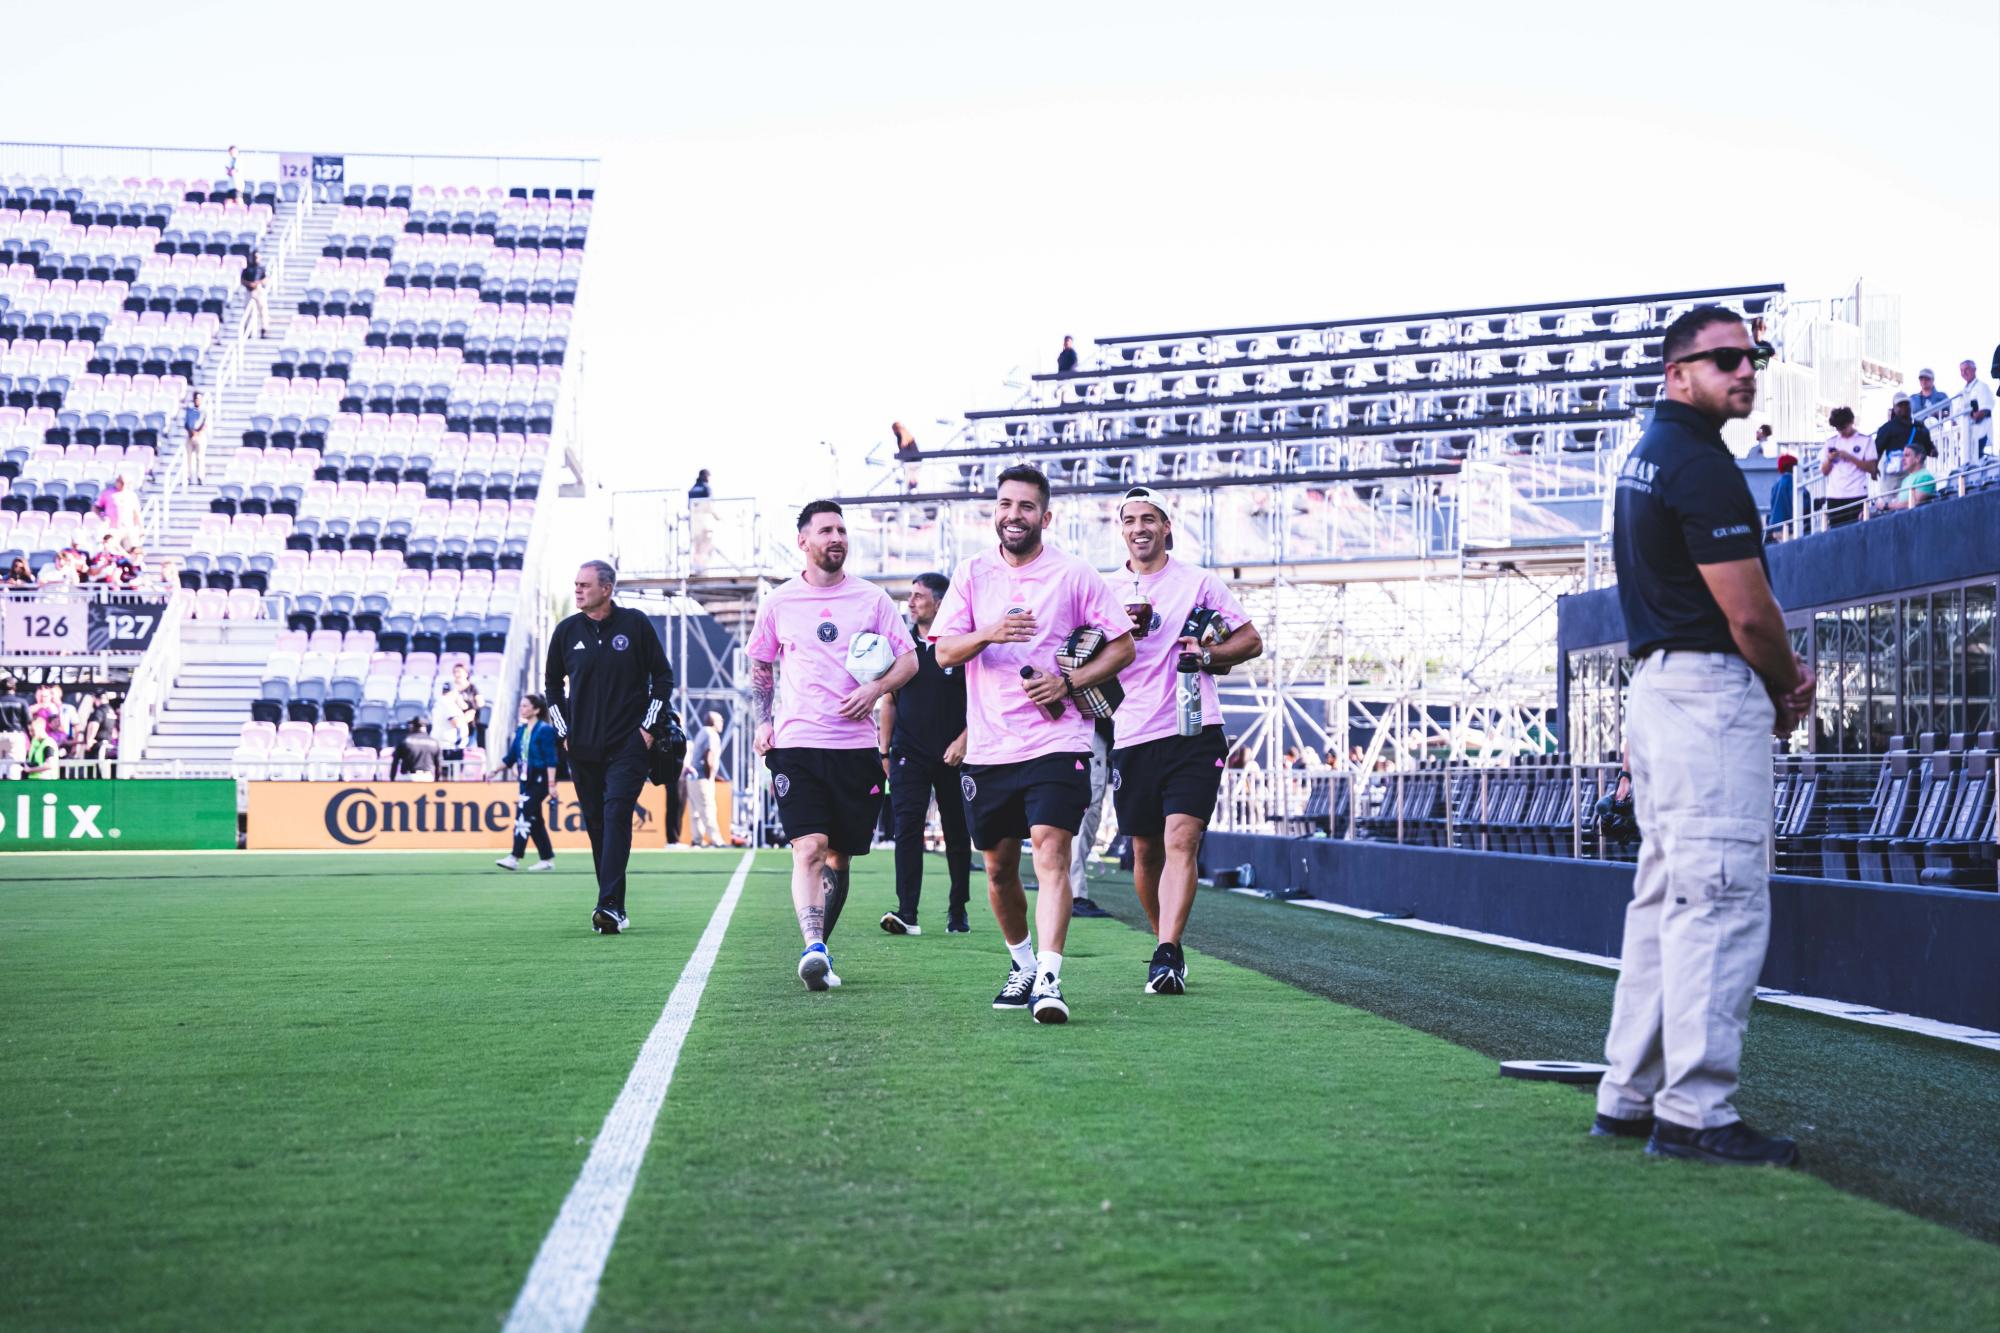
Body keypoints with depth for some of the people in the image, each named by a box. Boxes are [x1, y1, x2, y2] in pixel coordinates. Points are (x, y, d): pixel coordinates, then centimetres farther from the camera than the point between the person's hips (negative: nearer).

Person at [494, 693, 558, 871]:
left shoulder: (545, 730, -9)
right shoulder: (520, 730, 11)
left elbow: (551, 759, -13)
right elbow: (511, 756, 15)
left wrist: (551, 784, -17)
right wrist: (496, 770, 7)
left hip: (540, 780, -8)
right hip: (526, 780, 8)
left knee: (524, 815, -14)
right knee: (535, 820, 9)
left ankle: (514, 857, -15)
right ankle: (547, 859, 16)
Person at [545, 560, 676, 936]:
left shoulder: (634, 624, -1)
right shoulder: (567, 631, 6)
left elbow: (662, 676, 6)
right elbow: (552, 685, 18)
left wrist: (650, 726, -1)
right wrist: (564, 732, 8)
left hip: (628, 744, -3)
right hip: (583, 748, 3)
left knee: (616, 815, -16)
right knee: (596, 824, 4)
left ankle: (609, 906, -22)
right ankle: (614, 909, 12)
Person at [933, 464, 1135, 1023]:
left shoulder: (1074, 575, 0)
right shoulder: (972, 572, 8)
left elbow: (1121, 646, 3)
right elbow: (944, 651, 3)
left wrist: (1068, 682, -12)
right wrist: (988, 634, -18)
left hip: (1056, 742, -4)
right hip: (987, 747, 4)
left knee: (1051, 854, -18)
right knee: (999, 866, 11)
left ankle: (1049, 979, -22)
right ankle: (1021, 963, 31)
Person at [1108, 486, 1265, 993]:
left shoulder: (1199, 582, 6)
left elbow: (1251, 639, 9)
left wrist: (1208, 653, -10)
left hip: (1194, 733, -3)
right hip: (1132, 738, 3)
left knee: (1180, 841, -16)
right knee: (1145, 851, 8)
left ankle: (1167, 957, -22)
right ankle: (1166, 945, 26)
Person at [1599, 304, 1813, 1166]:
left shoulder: (1647, 456, 16)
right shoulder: (1701, 464, -15)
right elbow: (1748, 613, -16)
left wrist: (1781, 664, 7)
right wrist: (1788, 683, 2)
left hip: (1657, 682, 11)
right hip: (1712, 692, -11)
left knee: (1667, 897, 15)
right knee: (1721, 900, -9)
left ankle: (1630, 1097, 20)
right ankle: (1695, 1113, -9)